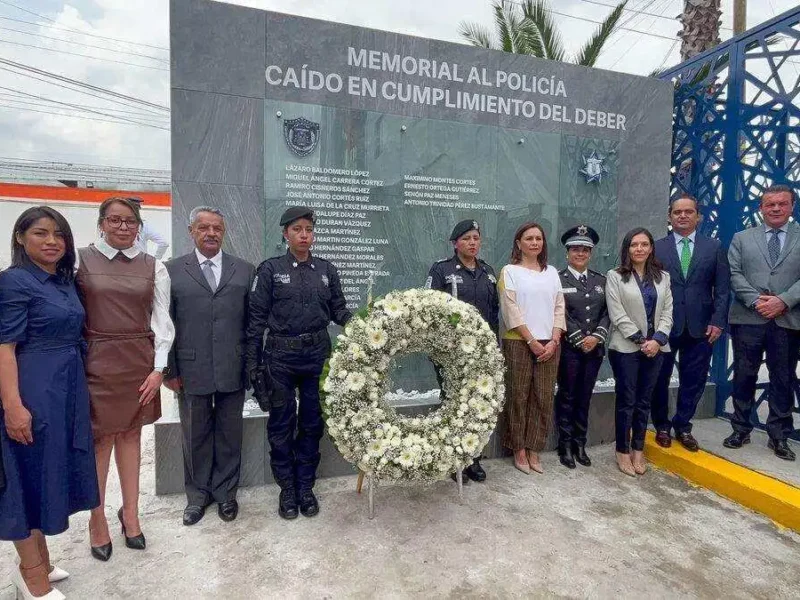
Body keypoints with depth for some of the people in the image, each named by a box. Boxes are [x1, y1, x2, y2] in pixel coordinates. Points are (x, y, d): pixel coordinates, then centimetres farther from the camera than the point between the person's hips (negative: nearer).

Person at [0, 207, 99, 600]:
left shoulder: (66, 280, 10)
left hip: (67, 390, 8)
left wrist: (76, 389, 11)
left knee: (51, 470, 17)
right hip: (34, 392, -8)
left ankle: (36, 563, 35)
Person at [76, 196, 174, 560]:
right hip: (97, 361, -1)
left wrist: (158, 369, -4)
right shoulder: (80, 260, -1)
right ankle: (98, 520, 20)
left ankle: (130, 513, 24)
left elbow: (162, 320, 2)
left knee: (131, 435, 11)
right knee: (100, 439, 5)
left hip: (140, 362, 2)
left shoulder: (153, 267, 3)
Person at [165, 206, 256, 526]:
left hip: (233, 370, 1)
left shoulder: (245, 270, 5)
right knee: (195, 435, 13)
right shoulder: (172, 270, 2)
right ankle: (197, 494, 32)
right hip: (191, 370, 0)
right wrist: (169, 369, -1)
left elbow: (252, 321, 5)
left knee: (229, 434, 12)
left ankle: (225, 492, 31)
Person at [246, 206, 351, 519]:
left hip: (317, 354, 2)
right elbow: (256, 319, -2)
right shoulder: (270, 269, -3)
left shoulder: (326, 270, 5)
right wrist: (253, 364, -4)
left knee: (312, 423, 12)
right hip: (281, 356, -2)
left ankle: (306, 486, 29)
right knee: (282, 424, 9)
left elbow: (339, 311, 6)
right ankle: (287, 488, 28)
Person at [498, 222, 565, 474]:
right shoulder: (510, 271, 0)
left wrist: (553, 341, -4)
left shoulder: (552, 272, 13)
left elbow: (559, 308, 8)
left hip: (549, 344, 4)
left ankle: (533, 450, 17)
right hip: (519, 343, -4)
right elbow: (511, 310, -8)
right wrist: (532, 341, -11)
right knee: (518, 397, 3)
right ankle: (519, 450, 15)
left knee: (544, 399, 5)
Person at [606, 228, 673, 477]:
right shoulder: (615, 276, -2)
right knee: (626, 401, 2)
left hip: (655, 348, 4)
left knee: (644, 401, 10)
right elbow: (618, 315, -9)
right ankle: (623, 452, 14)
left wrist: (657, 340, -9)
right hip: (626, 348, -4)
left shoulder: (662, 277, 11)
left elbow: (667, 312, 5)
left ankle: (638, 450, 22)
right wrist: (641, 340, -12)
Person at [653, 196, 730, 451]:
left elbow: (722, 288, 4)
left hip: (700, 327, 1)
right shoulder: (656, 248, 2)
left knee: (693, 381, 9)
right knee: (660, 379, 8)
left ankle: (683, 426, 27)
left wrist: (718, 321, -5)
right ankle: (662, 426, 26)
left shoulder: (714, 247, 7)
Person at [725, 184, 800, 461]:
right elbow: (734, 275, 1)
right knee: (743, 376, 6)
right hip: (747, 319, 0)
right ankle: (741, 429, 19)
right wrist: (756, 301, -12)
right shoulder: (741, 238, 10)